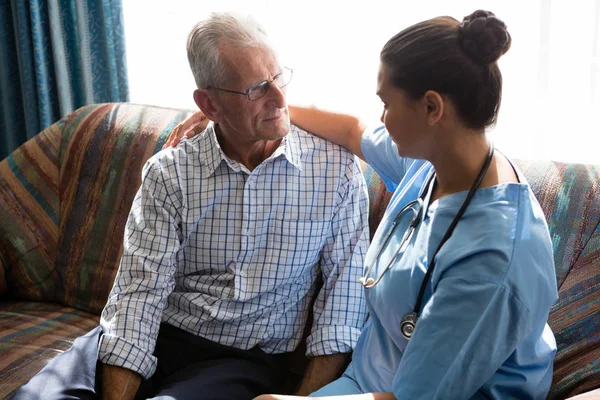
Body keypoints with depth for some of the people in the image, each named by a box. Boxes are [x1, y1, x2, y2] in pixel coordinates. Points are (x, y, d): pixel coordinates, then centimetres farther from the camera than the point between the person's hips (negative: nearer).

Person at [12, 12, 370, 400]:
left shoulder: (337, 169, -5)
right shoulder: (168, 173, -4)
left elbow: (344, 296, -4)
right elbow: (141, 289, -10)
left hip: (248, 359, -1)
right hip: (161, 337, 2)